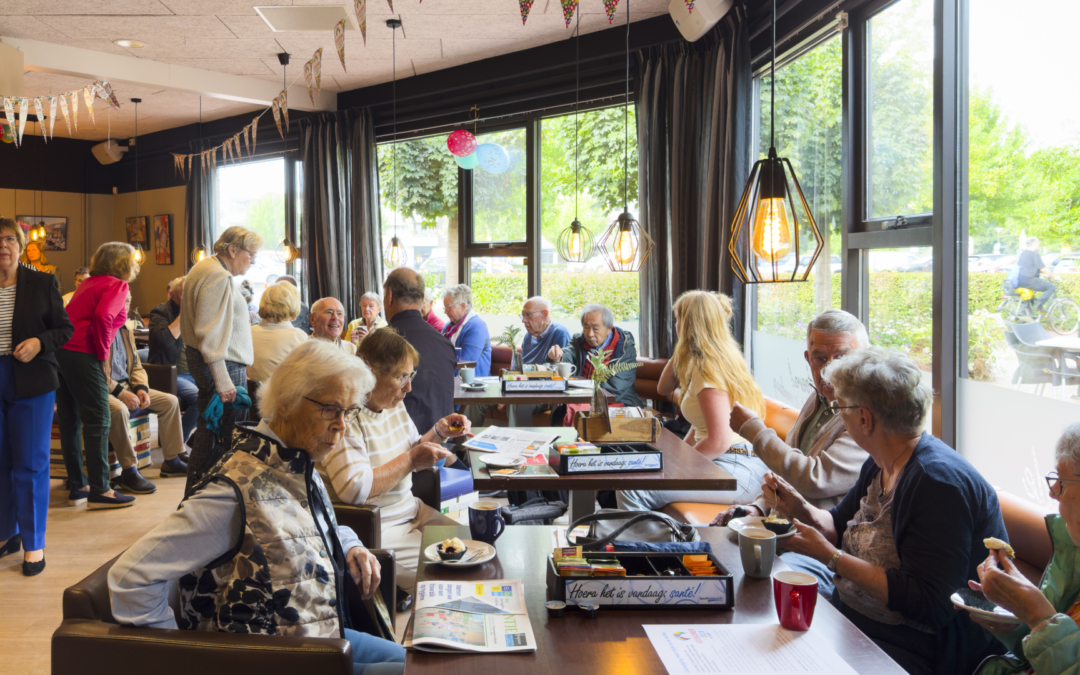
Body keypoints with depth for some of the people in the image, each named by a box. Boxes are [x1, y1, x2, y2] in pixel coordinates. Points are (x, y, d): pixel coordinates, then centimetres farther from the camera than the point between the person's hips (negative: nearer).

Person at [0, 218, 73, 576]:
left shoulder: (43, 284, -1)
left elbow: (65, 328, 2)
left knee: (30, 463, 3)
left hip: (31, 384, -2)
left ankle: (33, 543, 14)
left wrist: (39, 342, -16)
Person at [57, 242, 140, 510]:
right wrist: (103, 358, -10)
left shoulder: (91, 282, 21)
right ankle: (99, 490, -1)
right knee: (98, 421, -3)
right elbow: (103, 316, -19)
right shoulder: (117, 285, -2)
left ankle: (77, 487, 20)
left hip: (61, 350, 9)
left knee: (70, 421, 11)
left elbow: (74, 316, 13)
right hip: (82, 355, -9)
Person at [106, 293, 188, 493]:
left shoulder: (126, 330, 14)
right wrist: (119, 392, -23)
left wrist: (141, 388, -2)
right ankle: (129, 471, -29)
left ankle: (171, 461, 8)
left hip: (126, 386, 9)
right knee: (119, 409, -39)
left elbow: (136, 366, 18)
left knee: (170, 401, 1)